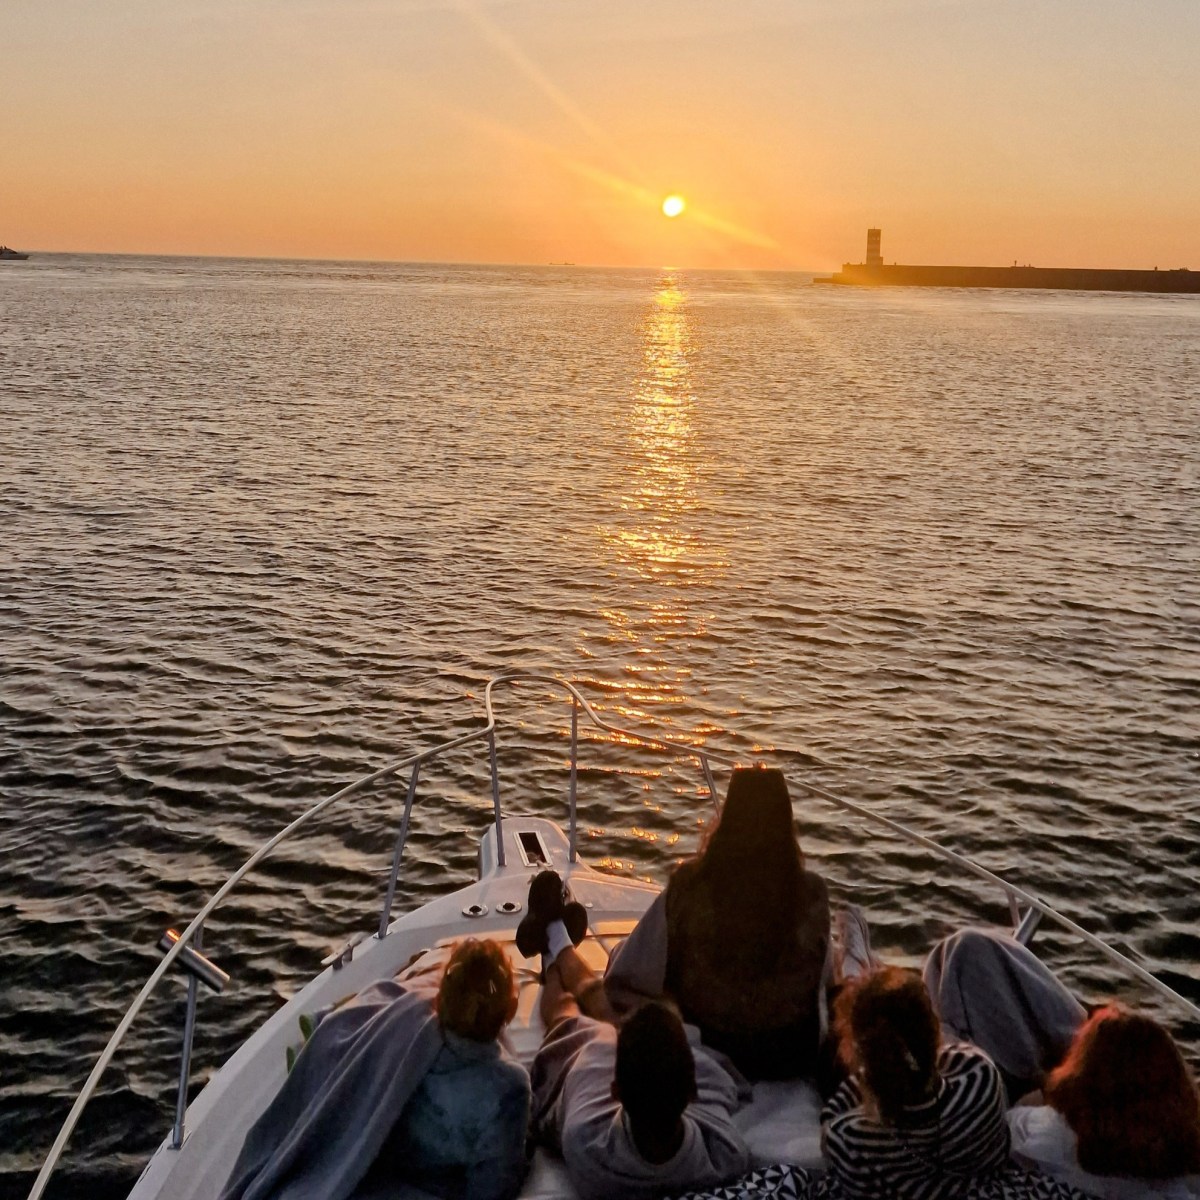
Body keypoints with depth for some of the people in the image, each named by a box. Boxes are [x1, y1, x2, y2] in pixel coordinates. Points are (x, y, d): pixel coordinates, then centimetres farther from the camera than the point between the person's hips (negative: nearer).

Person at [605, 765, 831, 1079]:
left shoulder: (689, 884, -21)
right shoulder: (811, 892, -19)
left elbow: (623, 983, -12)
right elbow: (817, 984, -3)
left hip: (706, 1048, -1)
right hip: (793, 1056, 1)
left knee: (619, 950, 21)